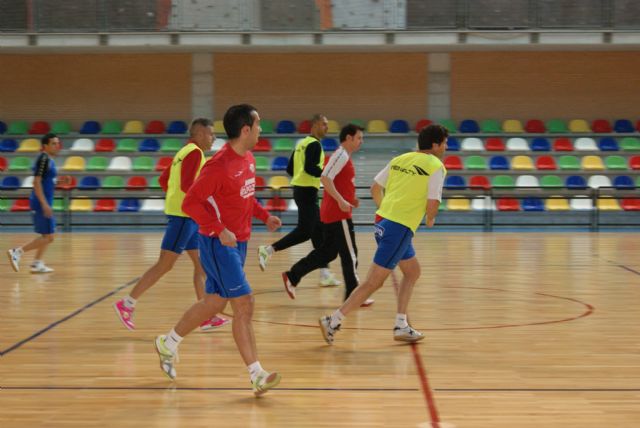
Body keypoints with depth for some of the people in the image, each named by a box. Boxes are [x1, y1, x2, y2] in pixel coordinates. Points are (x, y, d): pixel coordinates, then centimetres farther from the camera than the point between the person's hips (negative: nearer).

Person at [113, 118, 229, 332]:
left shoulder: (185, 151, 17)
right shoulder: (195, 152, -13)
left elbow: (163, 180, 21)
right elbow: (187, 185, -23)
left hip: (187, 215, 10)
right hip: (183, 216, -10)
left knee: (201, 264, 9)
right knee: (164, 265, -6)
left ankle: (207, 317, 9)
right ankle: (127, 303, -1)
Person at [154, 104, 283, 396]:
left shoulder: (248, 160, 7)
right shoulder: (219, 166, -20)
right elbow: (190, 203, -19)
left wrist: (264, 215, 7)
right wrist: (220, 231, -24)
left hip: (237, 242, 9)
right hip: (218, 243, -9)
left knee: (214, 303, 17)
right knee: (244, 304, -11)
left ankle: (168, 343, 36)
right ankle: (257, 376, -9)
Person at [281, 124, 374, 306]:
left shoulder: (344, 156, 17)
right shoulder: (341, 155, -13)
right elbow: (325, 178, -23)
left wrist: (350, 199, 14)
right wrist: (341, 200, -27)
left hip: (331, 214, 10)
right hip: (338, 215, -10)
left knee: (327, 252, 14)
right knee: (349, 255, -3)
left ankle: (292, 276, 15)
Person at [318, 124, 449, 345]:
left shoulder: (400, 159, 13)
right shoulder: (436, 167, -6)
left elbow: (375, 188, 16)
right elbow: (432, 204, -13)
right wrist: (430, 219, 8)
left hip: (383, 220, 8)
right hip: (400, 228, -8)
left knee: (412, 272, 22)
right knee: (374, 282, -4)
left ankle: (401, 326, 21)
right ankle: (333, 321, -5)